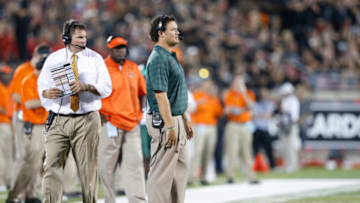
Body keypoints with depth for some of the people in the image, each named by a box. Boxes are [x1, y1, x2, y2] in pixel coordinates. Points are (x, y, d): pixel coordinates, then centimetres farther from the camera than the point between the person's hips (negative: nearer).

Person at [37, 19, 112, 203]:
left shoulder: (95, 59, 5)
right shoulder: (53, 59, 7)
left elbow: (106, 88, -1)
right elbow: (41, 86, 7)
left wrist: (86, 87, -18)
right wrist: (47, 93, -16)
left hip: (87, 120, 0)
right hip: (58, 120, 0)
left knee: (88, 167, 3)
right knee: (52, 166, -8)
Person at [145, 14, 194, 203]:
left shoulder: (170, 57, 16)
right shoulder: (158, 59, -17)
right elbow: (160, 96, -23)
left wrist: (185, 120, 22)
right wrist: (170, 127, -24)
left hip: (175, 119, 11)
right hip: (164, 121, -11)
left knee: (181, 168, 15)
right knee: (162, 173, -5)